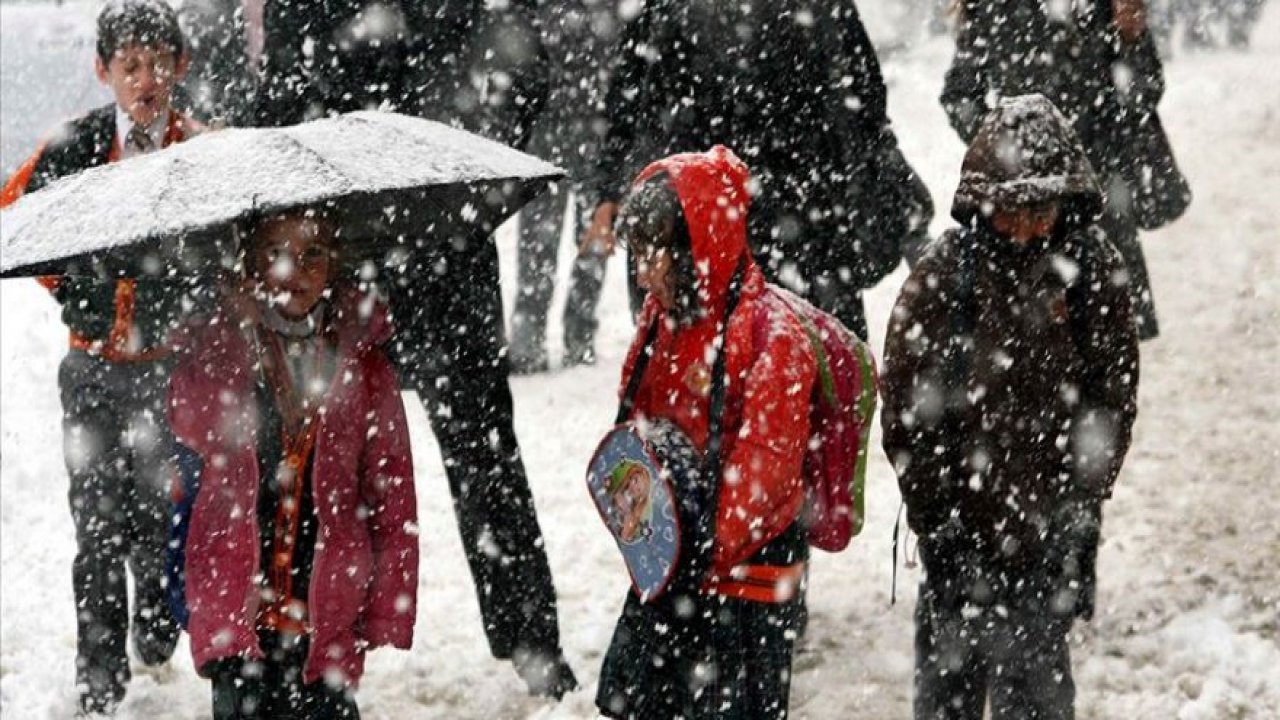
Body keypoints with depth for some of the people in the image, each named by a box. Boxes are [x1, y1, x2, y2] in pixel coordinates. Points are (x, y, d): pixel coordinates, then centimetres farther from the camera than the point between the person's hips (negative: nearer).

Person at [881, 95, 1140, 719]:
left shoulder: (1094, 269, -5)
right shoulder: (945, 271, -10)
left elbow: (1113, 394, 1)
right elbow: (905, 403, -6)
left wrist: (1080, 501, -5)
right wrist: (936, 513, -8)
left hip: (1049, 519, 0)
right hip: (961, 522, 0)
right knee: (949, 668, 12)